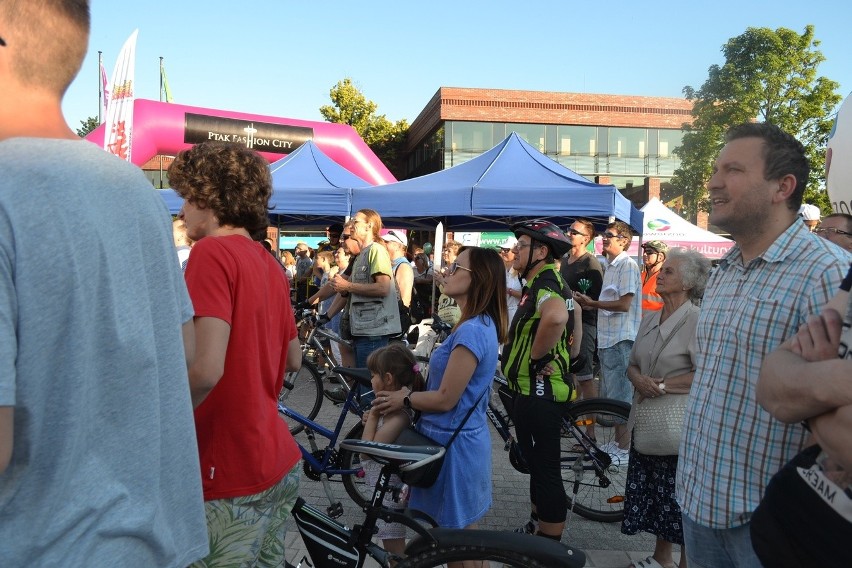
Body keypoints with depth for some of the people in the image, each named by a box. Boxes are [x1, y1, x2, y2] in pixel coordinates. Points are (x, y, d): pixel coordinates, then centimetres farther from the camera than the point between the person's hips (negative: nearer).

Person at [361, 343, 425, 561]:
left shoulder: (397, 415, -28)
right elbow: (382, 439, 12)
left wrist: (373, 416, -20)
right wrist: (373, 419, -4)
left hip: (389, 492, -9)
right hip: (389, 488, 9)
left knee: (394, 553, 7)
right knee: (395, 549, 25)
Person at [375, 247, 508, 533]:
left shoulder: (471, 331, -24)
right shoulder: (483, 325, 8)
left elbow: (445, 399, -22)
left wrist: (403, 399, -7)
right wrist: (409, 394, 10)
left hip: (453, 444, -10)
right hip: (465, 438, 10)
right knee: (464, 526, 22)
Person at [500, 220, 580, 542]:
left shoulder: (544, 286, -20)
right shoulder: (545, 283, 14)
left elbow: (556, 317, -43)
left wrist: (536, 355, -28)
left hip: (539, 393, -11)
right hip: (536, 391, 11)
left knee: (545, 470, -1)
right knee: (537, 464, 22)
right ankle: (535, 527, 39)